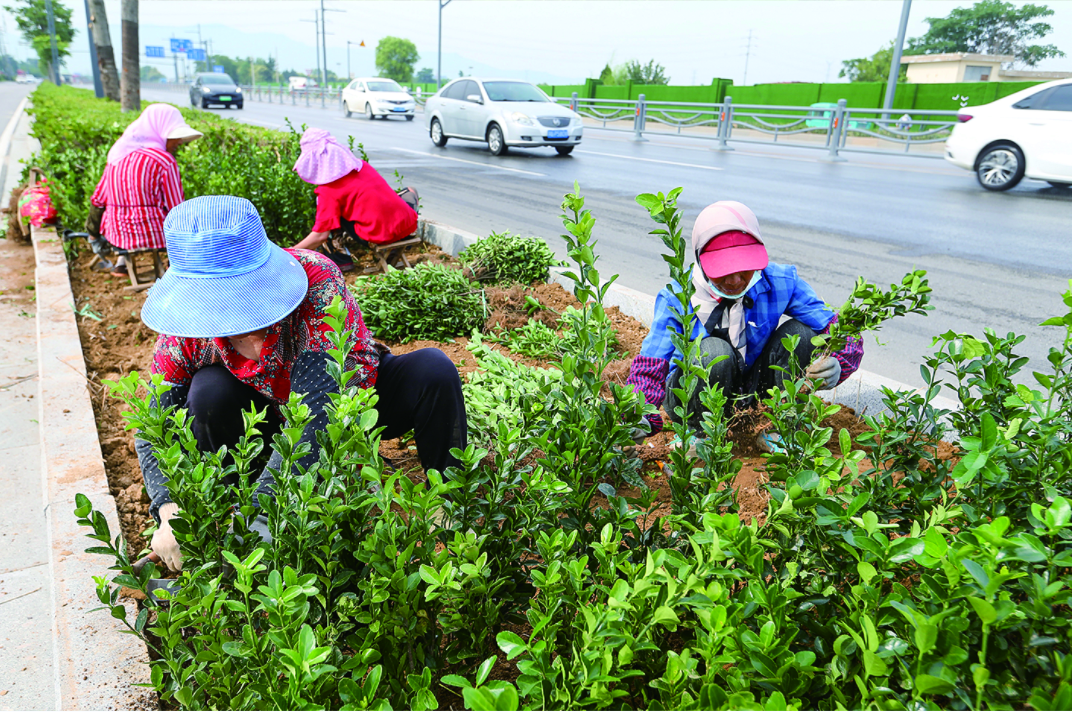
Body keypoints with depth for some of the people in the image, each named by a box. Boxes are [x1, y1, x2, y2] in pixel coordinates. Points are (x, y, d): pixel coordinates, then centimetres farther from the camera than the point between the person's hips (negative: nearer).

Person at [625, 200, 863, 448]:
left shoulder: (780, 283, -15)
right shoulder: (677, 298, -21)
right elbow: (649, 367, -27)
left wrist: (835, 366, -37)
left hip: (751, 394, 3)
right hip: (691, 398, -3)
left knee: (801, 332, -20)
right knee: (714, 351, -35)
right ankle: (701, 436, -11)